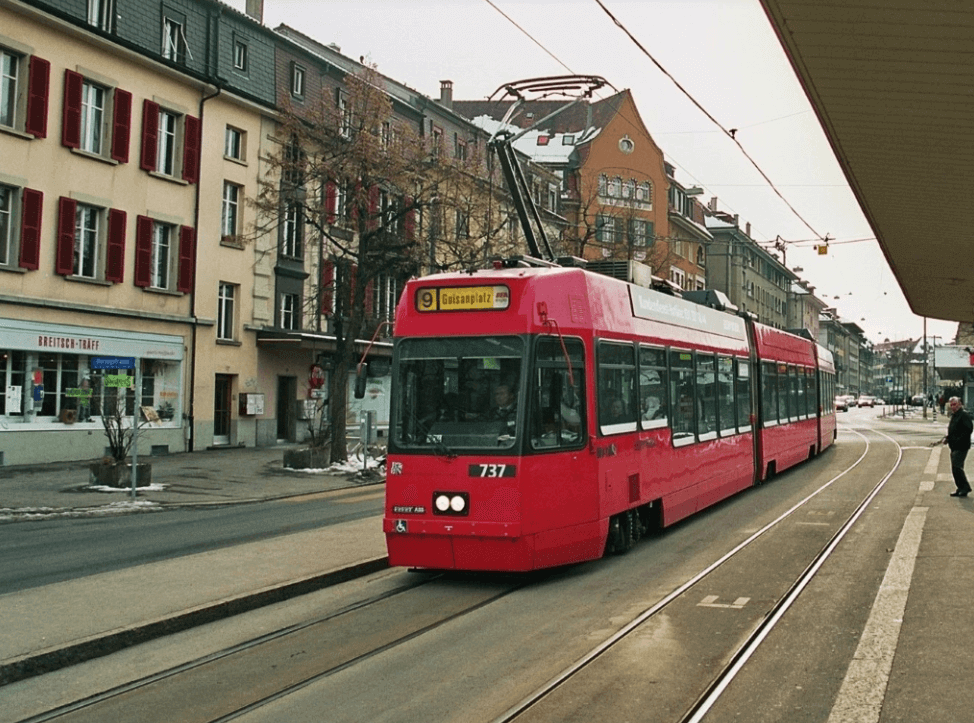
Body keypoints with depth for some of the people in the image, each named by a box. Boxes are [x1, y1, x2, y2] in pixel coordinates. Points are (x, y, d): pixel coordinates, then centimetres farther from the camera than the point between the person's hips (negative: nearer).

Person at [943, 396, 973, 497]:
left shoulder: (964, 415, -13)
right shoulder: (954, 415, 17)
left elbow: (969, 429, -21)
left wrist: (958, 440, -24)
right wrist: (947, 438, 9)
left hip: (961, 446, -10)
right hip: (954, 446, 10)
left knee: (956, 467, -13)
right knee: (954, 468, 11)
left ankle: (965, 487, -3)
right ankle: (960, 488, 19)